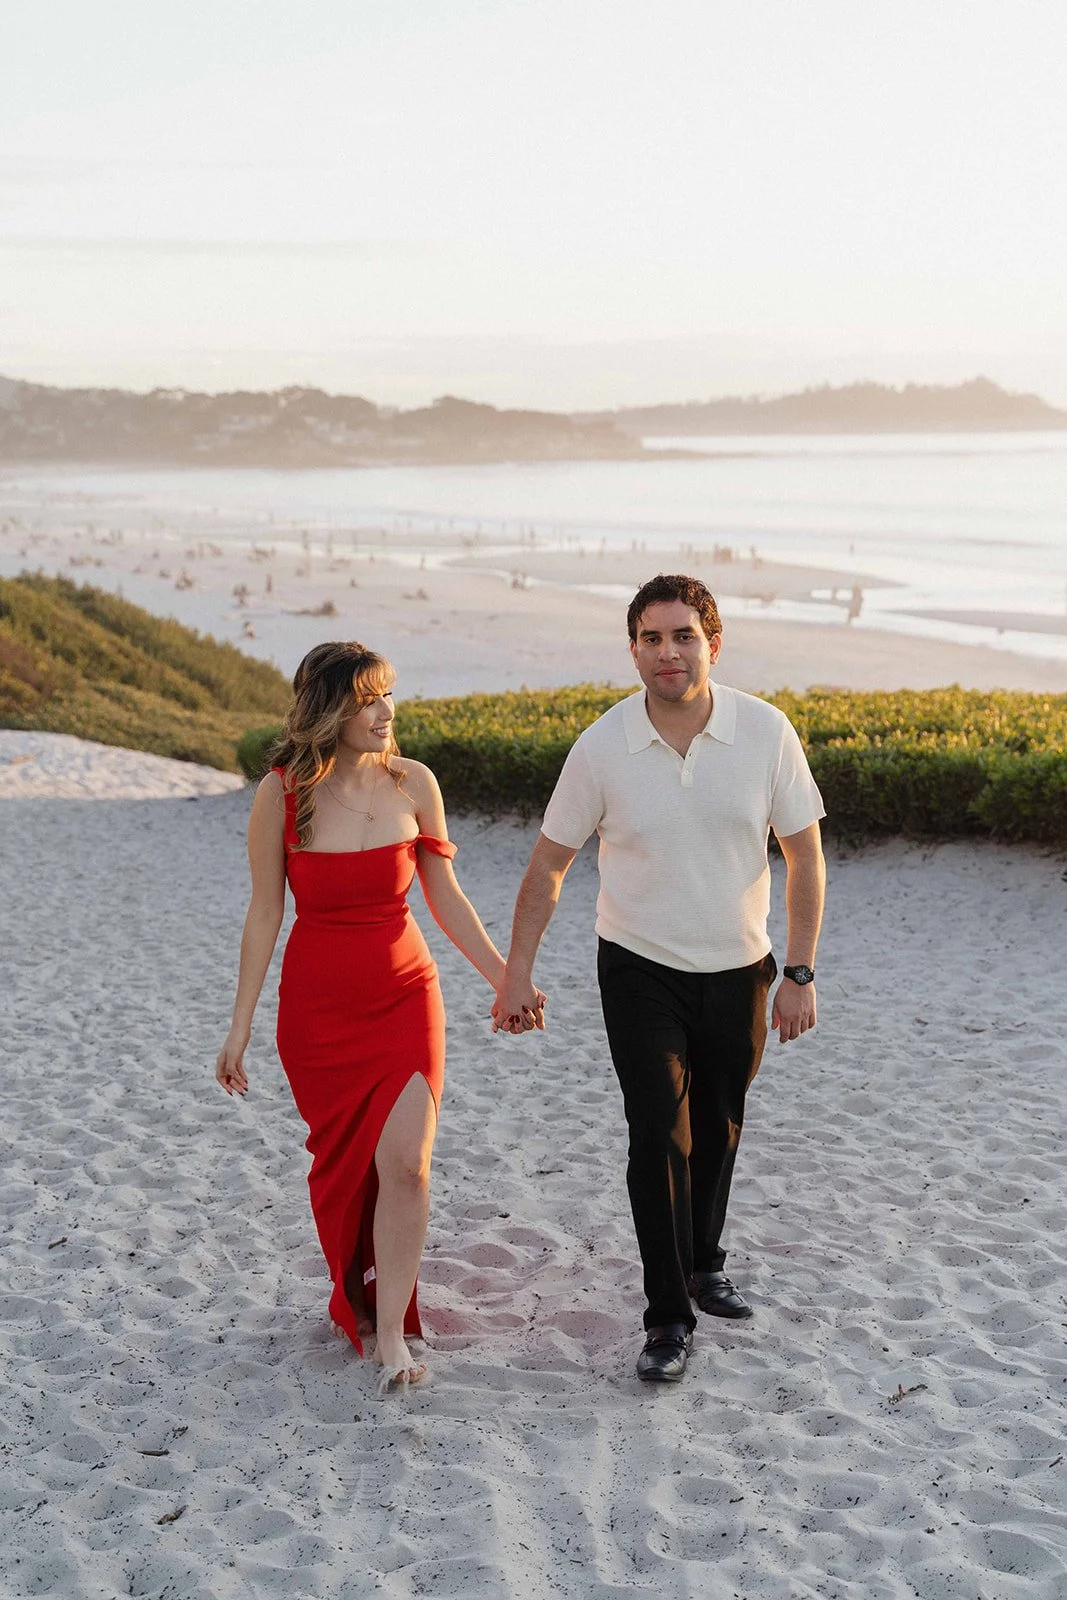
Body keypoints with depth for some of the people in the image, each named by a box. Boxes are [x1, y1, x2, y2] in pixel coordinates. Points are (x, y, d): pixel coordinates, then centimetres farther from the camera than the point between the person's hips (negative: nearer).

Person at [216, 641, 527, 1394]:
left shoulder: (413, 783, -5)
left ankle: (392, 1332, 3)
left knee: (406, 1164, -9)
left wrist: (506, 977, 5)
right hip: (317, 1006, -1)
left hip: (405, 997, 1)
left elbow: (444, 895, 5)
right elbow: (265, 912, -3)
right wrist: (241, 1025, -2)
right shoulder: (282, 793, -9)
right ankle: (354, 1298, 35)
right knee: (340, 1163, 11)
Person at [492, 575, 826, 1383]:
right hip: (641, 970, -2)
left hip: (738, 969, 2)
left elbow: (805, 855, -4)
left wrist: (800, 974, -7)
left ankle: (704, 1261, 41)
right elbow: (549, 864, -2)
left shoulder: (767, 732, -13)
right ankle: (669, 1318, 5)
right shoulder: (603, 748, -14)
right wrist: (517, 973, -4)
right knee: (659, 1134, -9)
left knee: (719, 1128, 17)